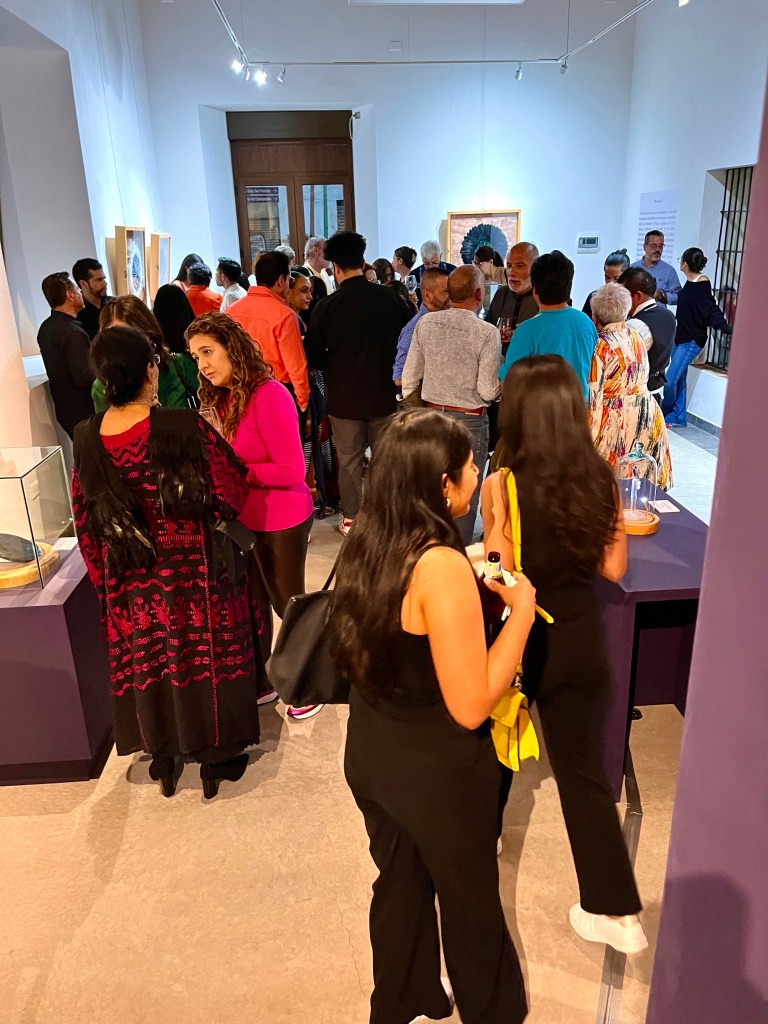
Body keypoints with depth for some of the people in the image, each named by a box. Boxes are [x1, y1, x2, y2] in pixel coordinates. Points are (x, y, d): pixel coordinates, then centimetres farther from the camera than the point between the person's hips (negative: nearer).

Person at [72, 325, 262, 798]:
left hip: (131, 582, 4)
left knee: (148, 662, 20)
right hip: (192, 571, -4)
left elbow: (86, 522, 2)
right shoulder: (184, 428, -21)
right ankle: (217, 758, 31)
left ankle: (164, 758, 38)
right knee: (202, 657, 14)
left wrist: (104, 576, 14)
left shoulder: (87, 439, -7)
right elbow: (232, 494, -16)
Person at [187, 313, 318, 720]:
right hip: (242, 519, 7)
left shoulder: (269, 396, -22)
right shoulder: (221, 398, 4)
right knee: (252, 602, 19)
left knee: (286, 602, 10)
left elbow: (291, 472, -23)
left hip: (281, 522, -7)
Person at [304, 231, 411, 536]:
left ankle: (351, 518, 21)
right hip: (383, 393, 2)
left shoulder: (327, 307, -13)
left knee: (349, 460, 11)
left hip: (344, 396, -2)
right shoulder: (389, 298, -8)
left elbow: (314, 357, -6)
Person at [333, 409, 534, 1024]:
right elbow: (470, 707, -27)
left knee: (400, 885, 28)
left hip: (372, 755, 7)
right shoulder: (442, 566, -31)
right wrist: (520, 612, -19)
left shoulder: (365, 545, -7)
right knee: (470, 901, 22)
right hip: (439, 772, -6)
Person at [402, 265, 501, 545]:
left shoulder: (426, 323, -1)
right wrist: (502, 383, 7)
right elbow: (488, 391, -14)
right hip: (469, 420, -5)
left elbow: (409, 375, 5)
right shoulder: (487, 333, -14)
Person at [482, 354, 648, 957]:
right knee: (585, 772, 16)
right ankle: (618, 912, 26)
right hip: (581, 641, 3)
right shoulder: (601, 479, -8)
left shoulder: (502, 485, -21)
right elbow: (614, 568, -1)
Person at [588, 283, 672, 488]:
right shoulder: (635, 336, 7)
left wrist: (586, 438, -10)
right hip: (648, 412, 7)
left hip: (616, 419, -7)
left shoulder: (600, 346, -13)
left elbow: (592, 395, -14)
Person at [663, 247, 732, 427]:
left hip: (692, 341, -9)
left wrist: (725, 328, -37)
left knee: (670, 380, -9)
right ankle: (677, 417, 22)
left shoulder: (702, 284, -17)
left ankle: (665, 412, 14)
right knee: (679, 378, 13)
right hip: (680, 338, 9)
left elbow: (711, 310, -24)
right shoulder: (690, 283, 6)